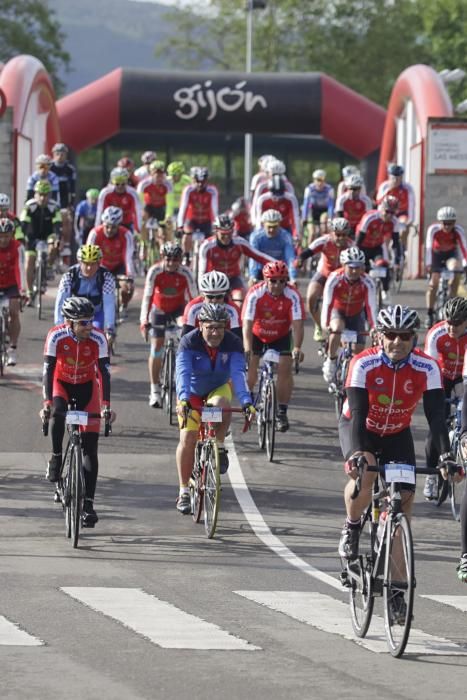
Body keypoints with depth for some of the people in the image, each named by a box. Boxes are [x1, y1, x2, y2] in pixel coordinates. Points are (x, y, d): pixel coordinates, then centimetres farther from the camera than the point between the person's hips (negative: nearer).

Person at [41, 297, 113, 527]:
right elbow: (48, 370, -25)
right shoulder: (56, 336, -25)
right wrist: (47, 402, -35)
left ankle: (88, 502, -3)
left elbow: (104, 372, -25)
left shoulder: (98, 338, -24)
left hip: (87, 387, 0)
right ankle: (56, 458, -12)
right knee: (58, 413, -36)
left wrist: (106, 405, -35)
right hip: (61, 383, 0)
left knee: (90, 447, -6)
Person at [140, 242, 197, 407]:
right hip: (159, 309, 0)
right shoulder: (155, 272, -26)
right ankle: (155, 390, 5)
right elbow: (147, 297, -29)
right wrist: (144, 321, -37)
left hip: (178, 308, 0)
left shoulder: (185, 274, -26)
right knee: (156, 348, -4)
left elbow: (193, 298, -24)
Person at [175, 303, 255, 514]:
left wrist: (246, 402, -48)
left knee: (222, 404, -35)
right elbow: (183, 373, -38)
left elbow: (238, 374, -33)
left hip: (218, 389, 1)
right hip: (192, 393, -1)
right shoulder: (189, 343, -26)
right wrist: (183, 399, -55)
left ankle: (219, 447, -10)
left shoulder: (232, 344, -22)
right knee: (187, 439, -13)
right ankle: (184, 491, 0)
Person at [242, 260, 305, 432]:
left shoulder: (292, 296, -27)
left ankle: (282, 412, -5)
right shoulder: (255, 294, -30)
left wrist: (297, 348, -48)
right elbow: (247, 323, -36)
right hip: (257, 334, 0)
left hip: (281, 336, 0)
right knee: (250, 366, -12)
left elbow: (297, 324, -33)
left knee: (285, 368, -14)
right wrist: (247, 348, -50)